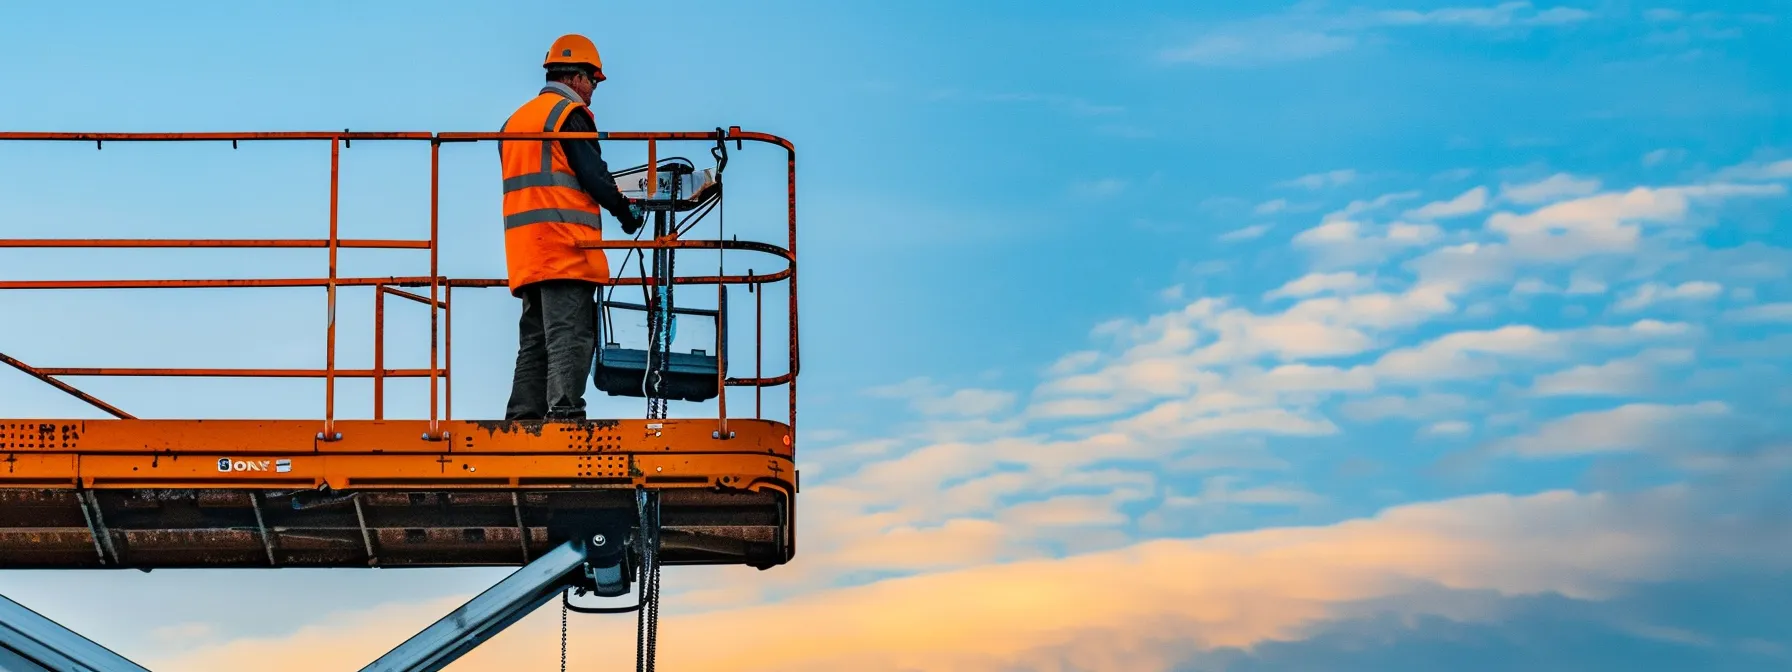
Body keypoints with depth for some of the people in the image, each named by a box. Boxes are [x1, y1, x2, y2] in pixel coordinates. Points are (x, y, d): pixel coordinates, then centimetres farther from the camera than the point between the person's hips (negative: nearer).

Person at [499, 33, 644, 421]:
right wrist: (627, 213, 6)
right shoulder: (570, 113, -3)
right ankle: (565, 415, -21)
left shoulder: (515, 120, 23)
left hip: (524, 251, 8)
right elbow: (594, 175, -8)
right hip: (566, 246, -8)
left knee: (534, 342, 10)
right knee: (570, 338, -12)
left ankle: (522, 421, 7)